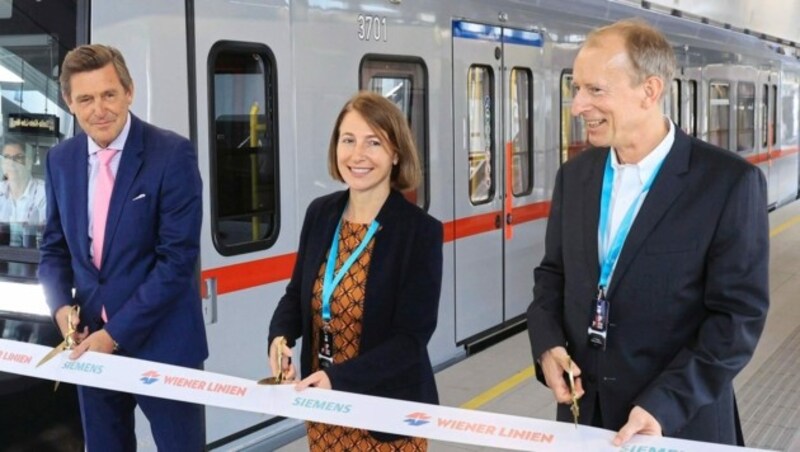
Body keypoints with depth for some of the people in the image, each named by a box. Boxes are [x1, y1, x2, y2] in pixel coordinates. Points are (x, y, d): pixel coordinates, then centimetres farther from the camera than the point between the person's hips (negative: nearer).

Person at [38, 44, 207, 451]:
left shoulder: (173, 154, -13)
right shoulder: (60, 160, 4)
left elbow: (177, 259, -16)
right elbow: (55, 246, 14)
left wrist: (116, 332, -16)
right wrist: (61, 306, -5)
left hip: (161, 341, -4)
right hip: (90, 340, 5)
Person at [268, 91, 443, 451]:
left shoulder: (421, 231, -15)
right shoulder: (320, 213, -1)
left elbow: (412, 337, -17)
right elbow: (297, 292, 10)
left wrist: (338, 378, -28)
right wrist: (280, 337, -12)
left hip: (388, 413, -4)